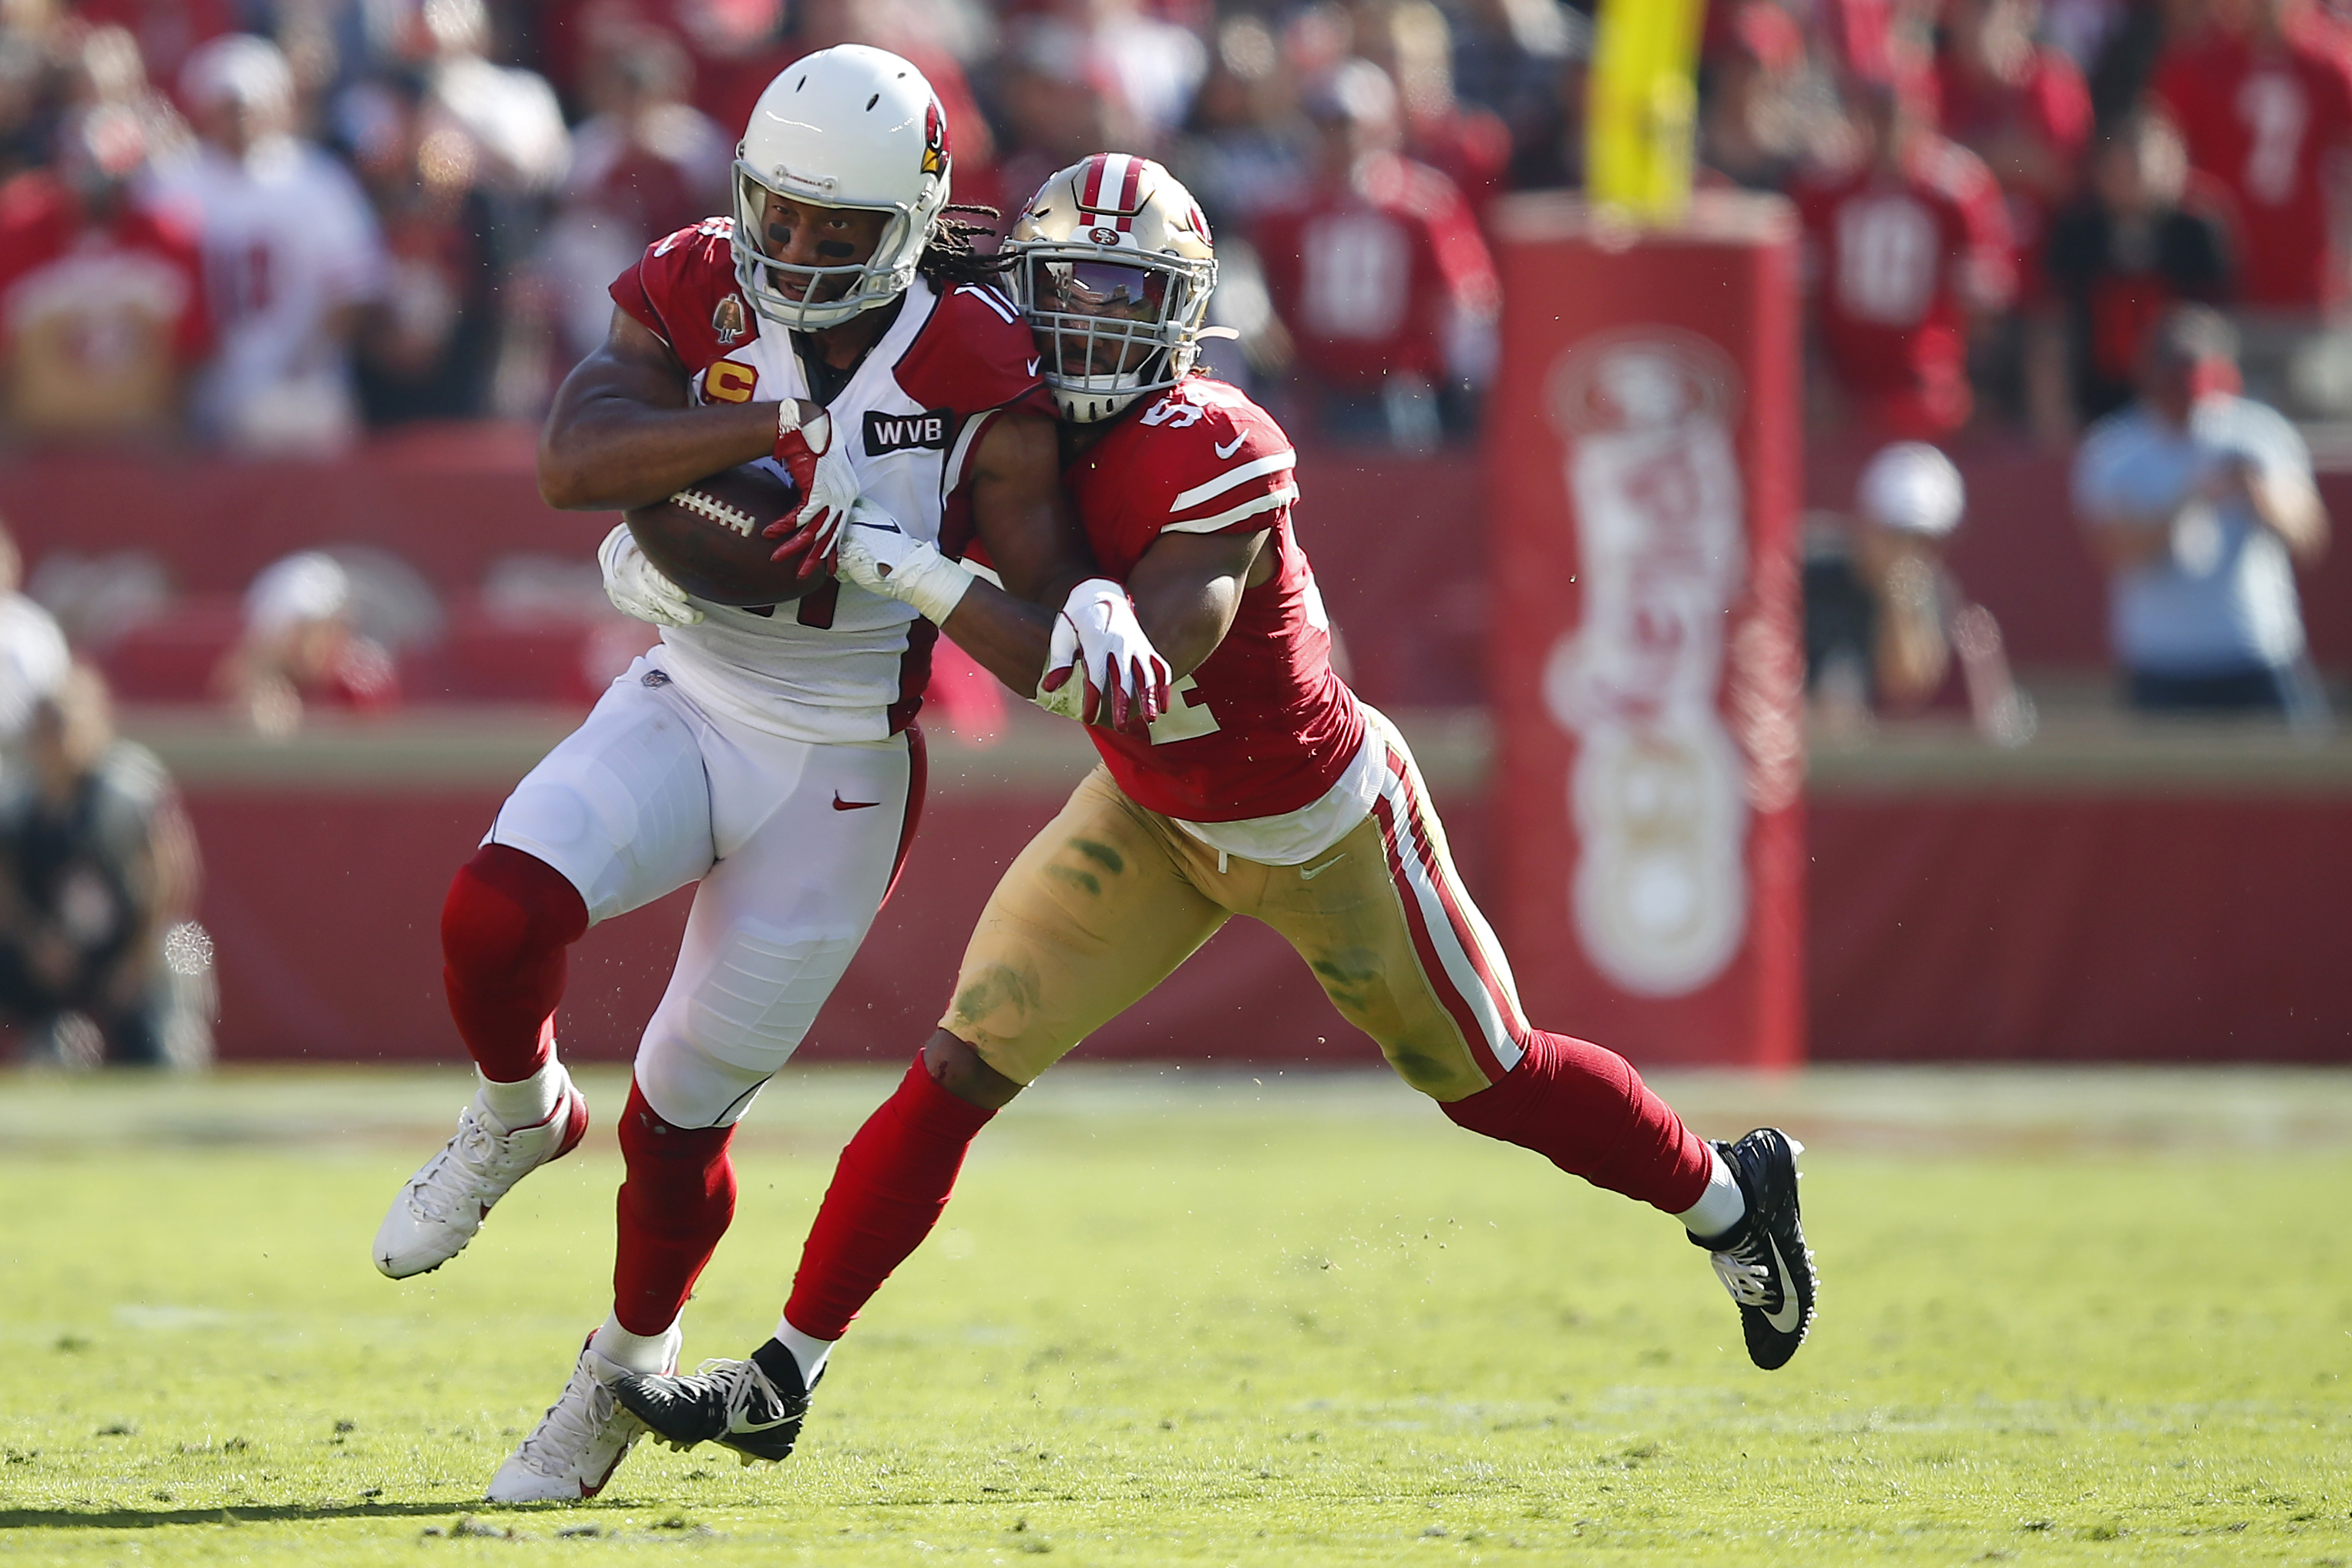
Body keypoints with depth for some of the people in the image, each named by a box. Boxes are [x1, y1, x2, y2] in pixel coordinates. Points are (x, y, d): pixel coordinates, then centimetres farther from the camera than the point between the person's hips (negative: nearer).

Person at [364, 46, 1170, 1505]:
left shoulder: (977, 370, -14)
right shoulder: (696, 293, -10)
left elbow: (1039, 566, -13)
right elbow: (575, 461, -25)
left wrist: (1098, 607, -38)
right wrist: (783, 419, -35)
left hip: (838, 776, -2)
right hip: (683, 711, 2)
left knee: (683, 1112, 5)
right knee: (501, 907, -27)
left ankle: (630, 1371, 33)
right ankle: (519, 1115, 8)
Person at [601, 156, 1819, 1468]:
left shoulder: (1216, 459, -34)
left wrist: (919, 573, -45)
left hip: (1324, 824, -5)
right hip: (1160, 817, 5)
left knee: (1491, 1079, 13)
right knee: (965, 1067, -6)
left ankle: (1731, 1199, 41)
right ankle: (786, 1378, -1)